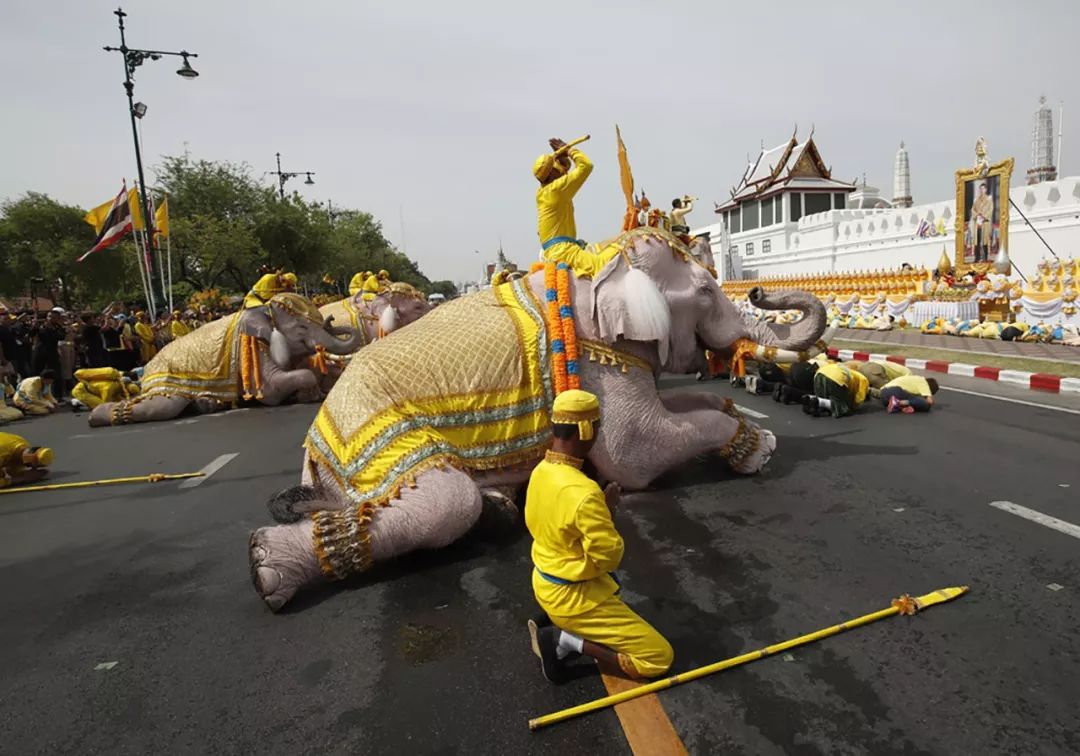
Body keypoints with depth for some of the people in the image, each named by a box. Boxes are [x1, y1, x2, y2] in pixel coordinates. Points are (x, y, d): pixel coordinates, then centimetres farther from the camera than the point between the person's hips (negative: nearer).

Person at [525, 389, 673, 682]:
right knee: (660, 658, 1)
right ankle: (567, 640, -6)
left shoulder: (540, 471, -3)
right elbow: (609, 558, -23)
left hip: (544, 584, 9)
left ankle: (555, 626, 17)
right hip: (574, 597, -9)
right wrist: (607, 508, -10)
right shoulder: (584, 493, -32)